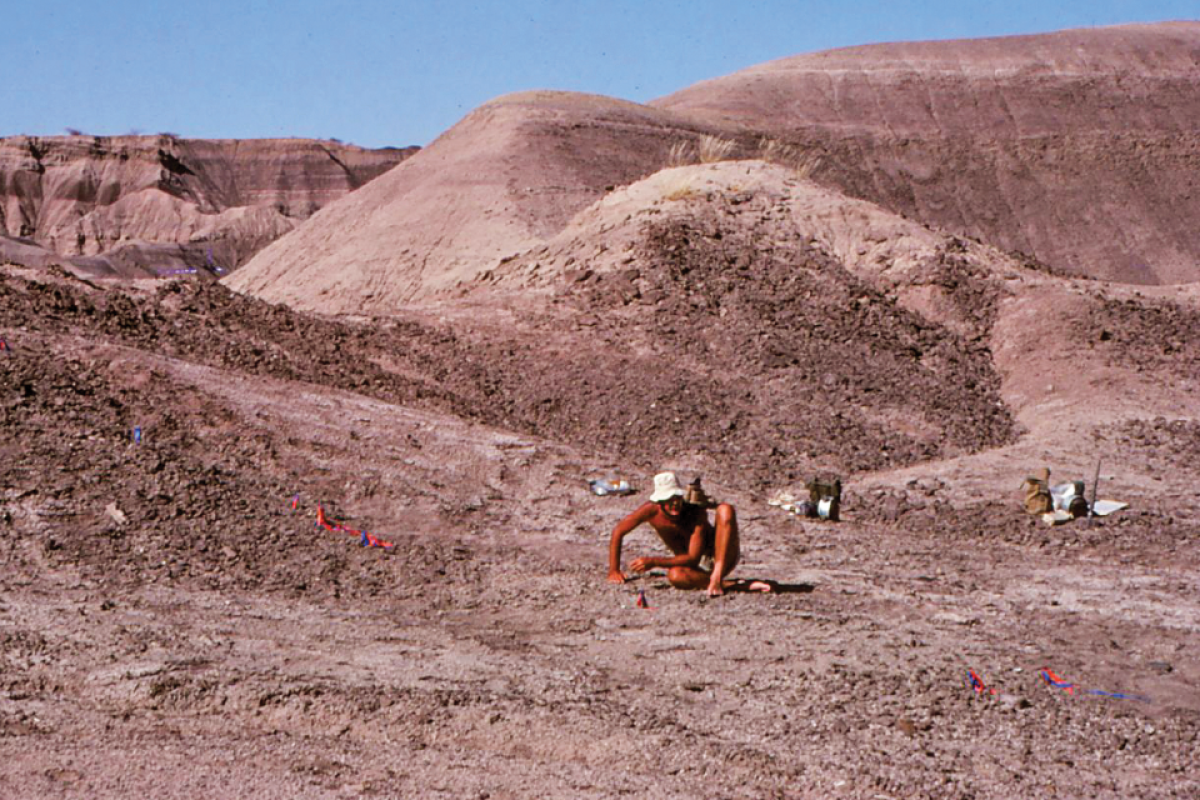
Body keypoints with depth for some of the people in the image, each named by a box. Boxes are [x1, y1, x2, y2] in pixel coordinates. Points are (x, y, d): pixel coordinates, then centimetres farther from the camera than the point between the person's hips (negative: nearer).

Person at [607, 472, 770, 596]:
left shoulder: (696, 513, -24)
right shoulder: (652, 510, -16)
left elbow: (693, 558, -28)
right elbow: (618, 532, -3)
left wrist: (653, 562, -34)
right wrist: (614, 571, -3)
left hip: (721, 559, -1)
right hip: (695, 566, 1)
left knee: (725, 510, -29)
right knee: (674, 575, -37)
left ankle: (716, 577, -37)